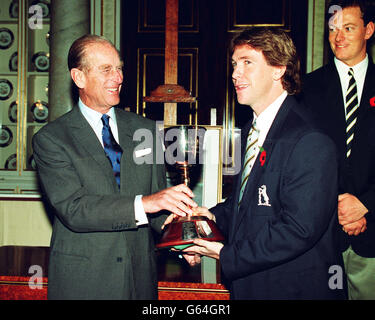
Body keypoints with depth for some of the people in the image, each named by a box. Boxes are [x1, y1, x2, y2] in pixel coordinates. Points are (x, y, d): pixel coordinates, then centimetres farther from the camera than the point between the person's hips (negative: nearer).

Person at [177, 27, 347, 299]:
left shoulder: (311, 144, -21)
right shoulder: (251, 132, 8)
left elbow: (299, 229, -25)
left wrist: (228, 255, -20)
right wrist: (215, 215, -2)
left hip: (292, 287, -8)